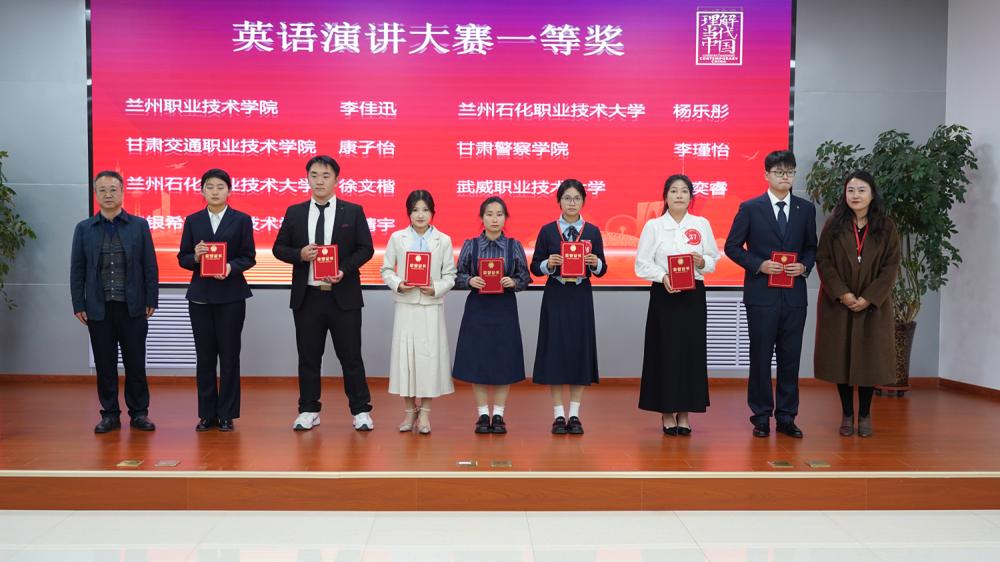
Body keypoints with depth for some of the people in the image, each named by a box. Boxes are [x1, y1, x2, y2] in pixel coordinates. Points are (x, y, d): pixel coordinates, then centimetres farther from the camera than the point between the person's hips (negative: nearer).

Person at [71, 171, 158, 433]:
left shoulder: (139, 225, 2)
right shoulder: (84, 228, 6)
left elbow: (150, 266, 1)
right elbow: (77, 269, 6)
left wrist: (151, 300, -3)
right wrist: (78, 305, 0)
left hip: (133, 307, -1)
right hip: (98, 308, 1)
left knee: (135, 362, 4)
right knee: (105, 364, 7)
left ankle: (139, 413, 15)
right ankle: (110, 414, 18)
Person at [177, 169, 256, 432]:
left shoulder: (242, 220, 3)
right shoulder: (193, 221, 9)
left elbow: (249, 257, -1)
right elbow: (182, 257, 6)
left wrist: (230, 267, -20)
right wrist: (195, 256, -15)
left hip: (231, 296, -2)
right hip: (200, 295, 2)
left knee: (229, 356, 1)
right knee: (204, 357, 5)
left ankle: (226, 414, 11)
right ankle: (207, 414, 15)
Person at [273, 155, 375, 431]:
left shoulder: (353, 211, 3)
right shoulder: (294, 213, 8)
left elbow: (365, 249, -1)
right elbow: (279, 247, 8)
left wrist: (344, 270, -16)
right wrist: (300, 254, -13)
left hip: (343, 296, -2)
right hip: (307, 296, 2)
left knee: (351, 356, 3)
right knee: (308, 357, 9)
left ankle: (361, 411, 13)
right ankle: (309, 411, 21)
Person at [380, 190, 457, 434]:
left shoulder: (443, 240, 5)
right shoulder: (397, 238, 7)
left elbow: (450, 275, 4)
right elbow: (386, 269, 7)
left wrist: (436, 289, -14)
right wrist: (398, 284, -11)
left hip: (431, 306, -1)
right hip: (405, 305, 1)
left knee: (430, 355, -1)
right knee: (404, 355, 2)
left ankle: (425, 411, 12)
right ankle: (410, 411, 16)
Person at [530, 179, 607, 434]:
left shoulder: (592, 231, 5)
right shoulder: (547, 231, 2)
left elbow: (602, 269, 5)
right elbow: (535, 267, 2)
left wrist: (596, 263, -16)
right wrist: (548, 264, -18)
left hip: (581, 297, 1)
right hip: (555, 297, -1)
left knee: (580, 349, 3)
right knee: (555, 351, -1)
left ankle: (574, 415, 13)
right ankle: (558, 415, 9)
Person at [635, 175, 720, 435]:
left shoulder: (702, 224, 10)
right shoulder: (653, 226, 4)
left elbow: (713, 259, 10)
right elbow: (642, 264, -1)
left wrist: (703, 263, -12)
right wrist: (663, 277, -17)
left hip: (693, 295, 2)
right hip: (663, 295, -2)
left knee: (691, 351, 2)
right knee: (665, 351, -2)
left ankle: (684, 413, 13)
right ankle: (666, 413, 10)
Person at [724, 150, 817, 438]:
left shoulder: (806, 209, 9)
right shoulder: (750, 208, 0)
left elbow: (811, 247, 15)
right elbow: (732, 246, 0)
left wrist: (805, 266, -6)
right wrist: (759, 265, -13)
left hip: (794, 294, 3)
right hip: (761, 293, -3)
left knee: (790, 357, 7)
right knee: (761, 356, 3)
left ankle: (786, 417, 18)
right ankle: (761, 417, 13)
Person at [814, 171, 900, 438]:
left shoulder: (886, 227, 1)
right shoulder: (833, 225, 0)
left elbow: (890, 267, -3)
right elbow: (823, 261, -4)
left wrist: (868, 298, -12)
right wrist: (841, 294, -15)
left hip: (873, 304, 0)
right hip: (838, 303, 0)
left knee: (869, 358, 3)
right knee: (841, 356, 3)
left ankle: (865, 415, 16)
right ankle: (847, 415, 15)